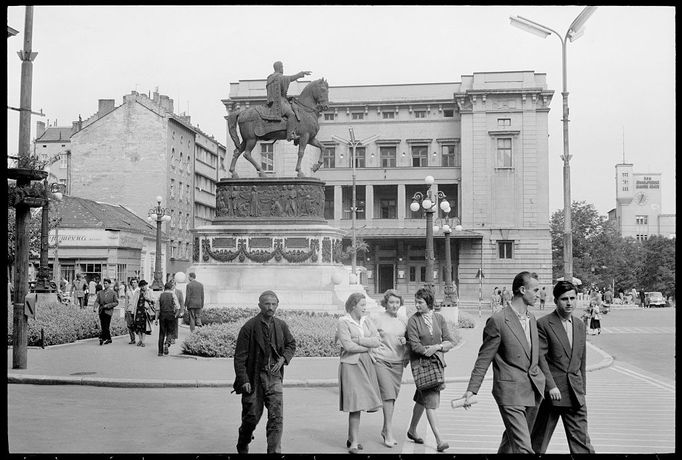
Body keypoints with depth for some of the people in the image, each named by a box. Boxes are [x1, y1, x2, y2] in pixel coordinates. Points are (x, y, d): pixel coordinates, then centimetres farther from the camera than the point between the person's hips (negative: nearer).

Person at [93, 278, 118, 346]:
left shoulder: (113, 293, 0)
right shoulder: (100, 292, 10)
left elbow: (116, 302, -1)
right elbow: (97, 301, 4)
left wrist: (107, 305, -12)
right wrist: (95, 307, -15)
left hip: (108, 311, -4)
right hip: (101, 311, 4)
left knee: (106, 326, -11)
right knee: (103, 327, 7)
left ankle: (102, 338, -11)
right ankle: (109, 339, 16)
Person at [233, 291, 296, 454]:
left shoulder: (281, 325, 3)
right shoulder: (249, 327, -11)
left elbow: (291, 344, 19)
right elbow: (240, 356, -10)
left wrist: (284, 358, 0)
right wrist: (244, 380, -15)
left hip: (273, 376, 3)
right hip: (253, 378, -3)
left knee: (276, 417, -7)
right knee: (252, 416, 9)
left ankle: (274, 451, 1)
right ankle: (242, 447, 37)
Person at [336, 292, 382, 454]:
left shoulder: (366, 321, 13)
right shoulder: (342, 322, -4)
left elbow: (378, 340, 1)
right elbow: (348, 346, -15)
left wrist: (357, 340, -10)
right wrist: (368, 345, -4)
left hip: (366, 364, 5)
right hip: (351, 364, -5)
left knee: (359, 402, 5)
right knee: (355, 403, -9)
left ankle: (351, 438, 18)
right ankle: (354, 442, -4)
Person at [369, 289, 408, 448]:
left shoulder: (404, 321, 10)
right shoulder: (375, 317, -4)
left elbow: (410, 339, 19)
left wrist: (405, 341, -3)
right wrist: (370, 353, -10)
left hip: (398, 362, 5)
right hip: (380, 361, -5)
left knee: (393, 396, 8)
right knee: (388, 394, -12)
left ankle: (385, 429, 23)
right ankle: (389, 432, -7)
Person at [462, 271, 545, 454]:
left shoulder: (531, 318, 11)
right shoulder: (498, 320, -12)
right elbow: (483, 360, -9)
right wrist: (471, 391, -13)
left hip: (533, 391, 7)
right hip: (510, 392, -7)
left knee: (512, 439, 19)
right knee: (523, 447, -11)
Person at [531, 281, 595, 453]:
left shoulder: (580, 325, 12)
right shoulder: (543, 324, -8)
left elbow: (581, 360, 18)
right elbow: (540, 358, -13)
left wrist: (582, 388, 19)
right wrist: (550, 386, -20)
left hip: (575, 394, 5)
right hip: (550, 392, -5)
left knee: (581, 441, 3)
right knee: (539, 441, 7)